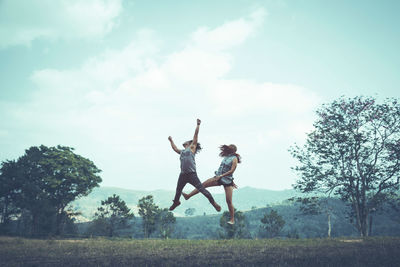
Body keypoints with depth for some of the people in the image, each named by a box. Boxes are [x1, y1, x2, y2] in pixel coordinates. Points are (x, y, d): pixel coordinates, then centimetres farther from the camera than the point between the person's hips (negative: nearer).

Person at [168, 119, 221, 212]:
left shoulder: (192, 147, 7)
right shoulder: (181, 152, 22)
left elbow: (196, 134, 6)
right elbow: (174, 148, 39)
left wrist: (198, 125, 9)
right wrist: (171, 140, 49)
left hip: (192, 174, -7)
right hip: (183, 174, 7)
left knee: (201, 189, -10)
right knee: (178, 190, 19)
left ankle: (213, 202, -3)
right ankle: (176, 202, 42)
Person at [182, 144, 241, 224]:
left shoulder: (234, 159, -9)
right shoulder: (226, 157, 12)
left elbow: (231, 171, -18)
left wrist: (221, 176, -25)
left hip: (227, 181, -7)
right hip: (218, 178, 7)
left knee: (229, 201, -6)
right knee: (203, 184, -7)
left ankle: (232, 220, 5)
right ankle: (188, 196, -6)